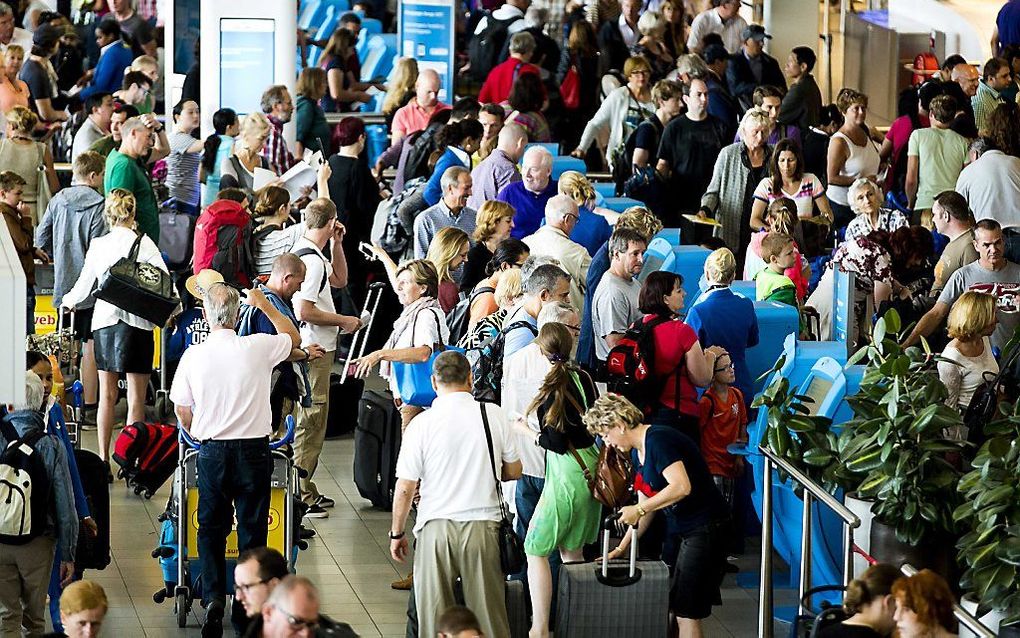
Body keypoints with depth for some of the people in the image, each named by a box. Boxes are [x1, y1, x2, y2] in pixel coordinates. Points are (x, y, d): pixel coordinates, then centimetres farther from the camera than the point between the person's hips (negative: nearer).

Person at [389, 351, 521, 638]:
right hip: (483, 524, 1)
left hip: (436, 527, -1)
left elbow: (405, 488, -6)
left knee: (434, 614, 7)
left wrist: (397, 533, 7)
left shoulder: (421, 423, -8)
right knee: (488, 611, 8)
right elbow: (513, 472, 9)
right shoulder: (492, 416, -2)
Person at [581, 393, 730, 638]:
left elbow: (682, 487, -30)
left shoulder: (658, 441, -18)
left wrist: (638, 509, -23)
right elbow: (645, 508, 17)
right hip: (677, 529, 10)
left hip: (704, 527, -10)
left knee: (686, 614, -11)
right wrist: (622, 548, 12)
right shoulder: (637, 451, 12)